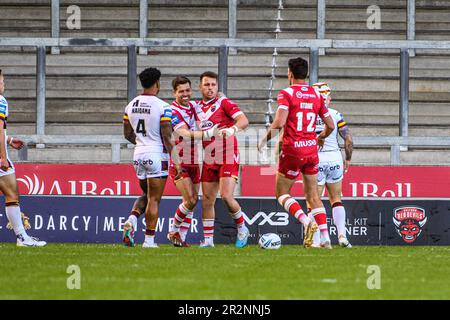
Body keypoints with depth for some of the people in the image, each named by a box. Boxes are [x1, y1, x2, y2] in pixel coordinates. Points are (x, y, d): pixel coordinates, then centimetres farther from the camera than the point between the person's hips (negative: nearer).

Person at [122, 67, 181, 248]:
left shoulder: (131, 106, 5)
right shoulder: (163, 107, -12)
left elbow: (128, 134, 12)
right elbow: (167, 137, -14)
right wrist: (175, 160, -9)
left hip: (138, 154, 5)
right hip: (157, 155, -5)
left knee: (147, 194, 22)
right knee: (154, 199, 2)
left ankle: (132, 220, -2)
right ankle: (149, 239, 3)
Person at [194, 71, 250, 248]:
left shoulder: (224, 103, -6)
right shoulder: (197, 108, 12)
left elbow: (244, 120, -19)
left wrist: (232, 129, -37)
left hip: (228, 157, -6)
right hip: (209, 160, 6)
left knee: (227, 196, -16)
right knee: (207, 200, 3)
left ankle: (242, 228, 6)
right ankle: (208, 239, 11)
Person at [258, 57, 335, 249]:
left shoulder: (286, 94, -9)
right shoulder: (317, 95, 7)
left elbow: (279, 122, -21)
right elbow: (330, 125, 11)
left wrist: (265, 139, -6)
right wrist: (320, 138, 31)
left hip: (292, 151, -5)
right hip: (311, 150, 5)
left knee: (281, 193, 7)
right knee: (313, 195, 10)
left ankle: (306, 221, -16)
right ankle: (325, 237, 1)